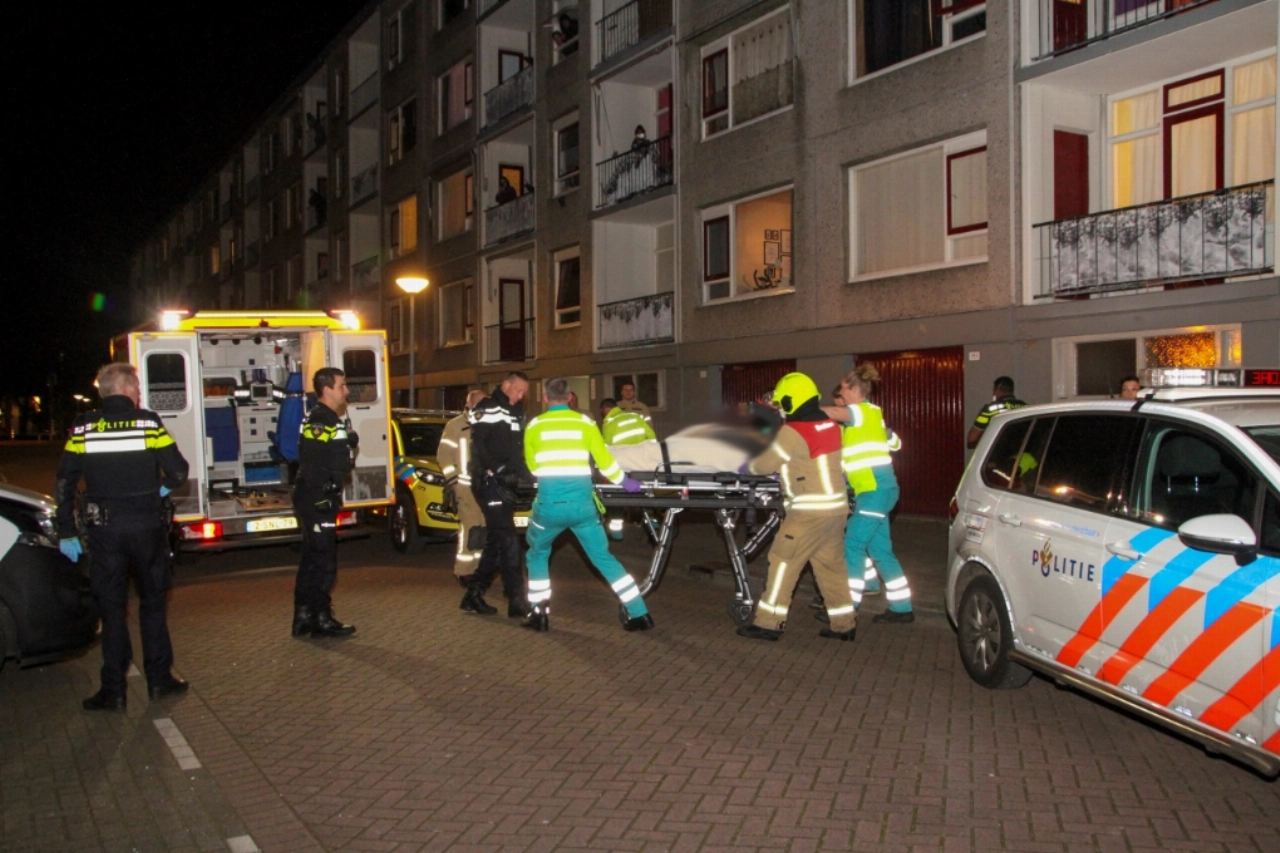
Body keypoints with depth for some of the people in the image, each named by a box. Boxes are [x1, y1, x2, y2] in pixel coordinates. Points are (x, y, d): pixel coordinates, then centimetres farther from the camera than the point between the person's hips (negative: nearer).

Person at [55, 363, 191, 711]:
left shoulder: (83, 428, 0)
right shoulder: (149, 423, -6)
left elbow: (65, 483, 1)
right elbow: (178, 472, -8)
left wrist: (67, 532, 7)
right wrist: (163, 488, 14)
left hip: (104, 529, 1)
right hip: (147, 526, -1)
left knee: (112, 609, 8)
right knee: (152, 604, 13)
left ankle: (114, 690, 10)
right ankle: (159, 678, 19)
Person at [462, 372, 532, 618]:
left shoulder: (517, 413, 20)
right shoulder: (487, 408, -6)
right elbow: (478, 445, -16)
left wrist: (525, 473, 5)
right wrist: (497, 470, -24)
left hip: (507, 484, 9)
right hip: (489, 482, -9)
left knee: (496, 543, 11)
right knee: (508, 541, -13)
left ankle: (473, 597, 20)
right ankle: (517, 602, -13)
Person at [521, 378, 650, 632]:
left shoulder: (534, 425, 7)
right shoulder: (585, 422, 6)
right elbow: (604, 459, 5)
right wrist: (624, 481, 21)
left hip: (549, 503, -1)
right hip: (582, 503, 1)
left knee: (538, 554, 23)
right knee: (603, 557, 11)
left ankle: (539, 614, 22)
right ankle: (639, 613, 9)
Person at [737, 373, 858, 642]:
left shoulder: (792, 431, -16)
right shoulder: (829, 425, 7)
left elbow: (765, 463, -5)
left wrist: (747, 465, 14)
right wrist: (784, 468, 23)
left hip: (810, 511, -8)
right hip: (836, 506, 8)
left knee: (783, 562, 0)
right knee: (831, 565, 15)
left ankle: (769, 623, 4)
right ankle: (845, 624, 20)